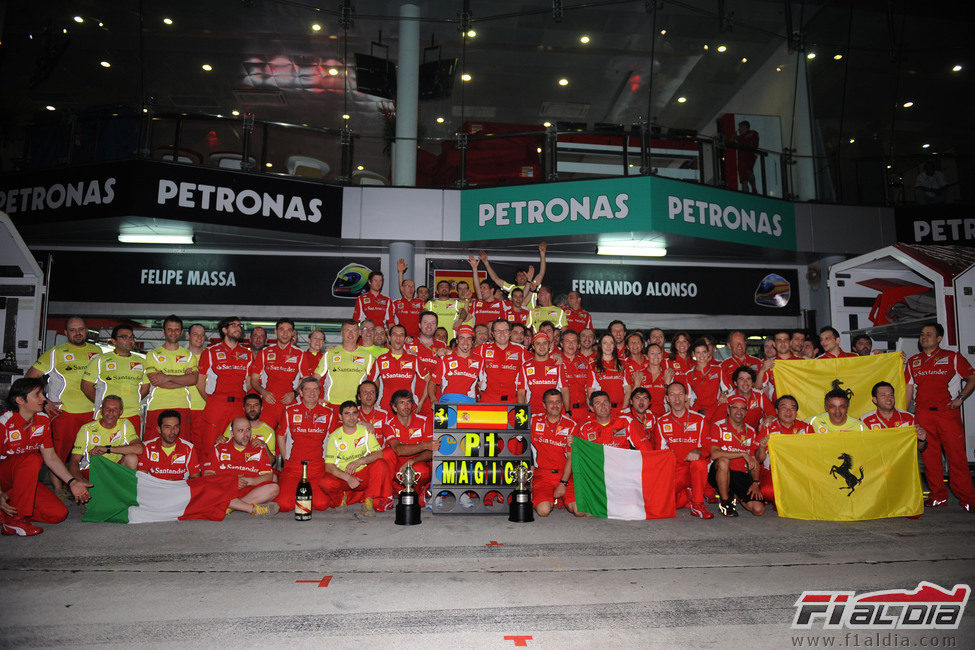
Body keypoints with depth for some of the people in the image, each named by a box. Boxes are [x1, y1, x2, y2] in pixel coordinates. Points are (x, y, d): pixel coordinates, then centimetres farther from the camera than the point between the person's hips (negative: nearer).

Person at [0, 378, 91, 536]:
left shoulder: (43, 420, 1)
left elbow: (50, 456, 4)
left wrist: (72, 482, -7)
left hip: (26, 480, 6)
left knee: (59, 513, -11)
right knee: (32, 459, -37)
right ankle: (15, 519, -27)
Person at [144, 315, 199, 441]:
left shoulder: (189, 355, 15)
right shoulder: (153, 354, 11)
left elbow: (193, 379, -2)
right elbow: (156, 381, -4)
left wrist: (167, 377, -10)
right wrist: (184, 380, -5)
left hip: (182, 407, 1)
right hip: (157, 406, -1)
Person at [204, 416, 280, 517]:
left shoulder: (259, 450, 13)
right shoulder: (220, 448, 12)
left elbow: (269, 476, 4)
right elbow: (207, 474, 2)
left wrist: (248, 481, -14)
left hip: (251, 491, 1)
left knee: (274, 488, -26)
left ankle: (230, 506, -30)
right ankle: (254, 508, -33)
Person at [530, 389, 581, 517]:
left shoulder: (571, 425, 2)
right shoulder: (534, 420, 2)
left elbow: (571, 457, -1)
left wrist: (563, 483, -10)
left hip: (565, 474, 1)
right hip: (542, 475, -1)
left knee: (579, 511, -17)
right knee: (543, 511, -23)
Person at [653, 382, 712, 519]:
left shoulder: (699, 419, 6)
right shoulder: (661, 422, 10)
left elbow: (706, 447, 3)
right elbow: (659, 451, 12)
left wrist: (698, 451, -21)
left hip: (695, 471, -1)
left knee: (699, 463, -37)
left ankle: (697, 504, -16)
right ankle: (688, 496, 9)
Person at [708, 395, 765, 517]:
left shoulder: (751, 432, 12)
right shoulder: (718, 427, -2)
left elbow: (755, 463, 12)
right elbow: (714, 454, -18)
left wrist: (756, 483, -5)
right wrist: (743, 454, -17)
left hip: (742, 475, 4)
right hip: (718, 473, -3)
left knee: (759, 510, -16)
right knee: (723, 461, -38)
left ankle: (735, 495, 17)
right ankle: (725, 501, -17)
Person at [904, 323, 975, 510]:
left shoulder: (953, 358, 6)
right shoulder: (913, 362, 15)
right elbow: (909, 388, 17)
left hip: (948, 412, -3)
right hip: (922, 414, 3)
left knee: (956, 455, -6)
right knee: (929, 455, 3)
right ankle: (938, 496, 13)